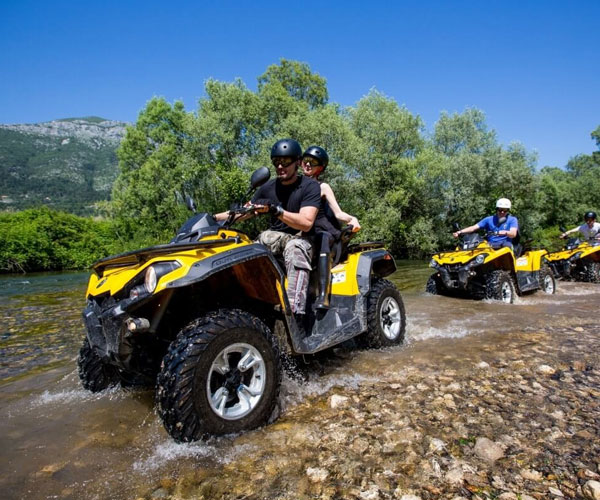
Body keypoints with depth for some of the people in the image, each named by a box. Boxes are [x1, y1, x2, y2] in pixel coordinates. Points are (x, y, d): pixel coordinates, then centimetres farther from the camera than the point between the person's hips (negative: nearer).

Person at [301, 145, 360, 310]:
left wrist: (353, 219, -22)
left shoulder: (323, 187, 7)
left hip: (324, 231, -5)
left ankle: (323, 296, -48)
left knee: (322, 240, -38)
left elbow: (338, 213, -1)